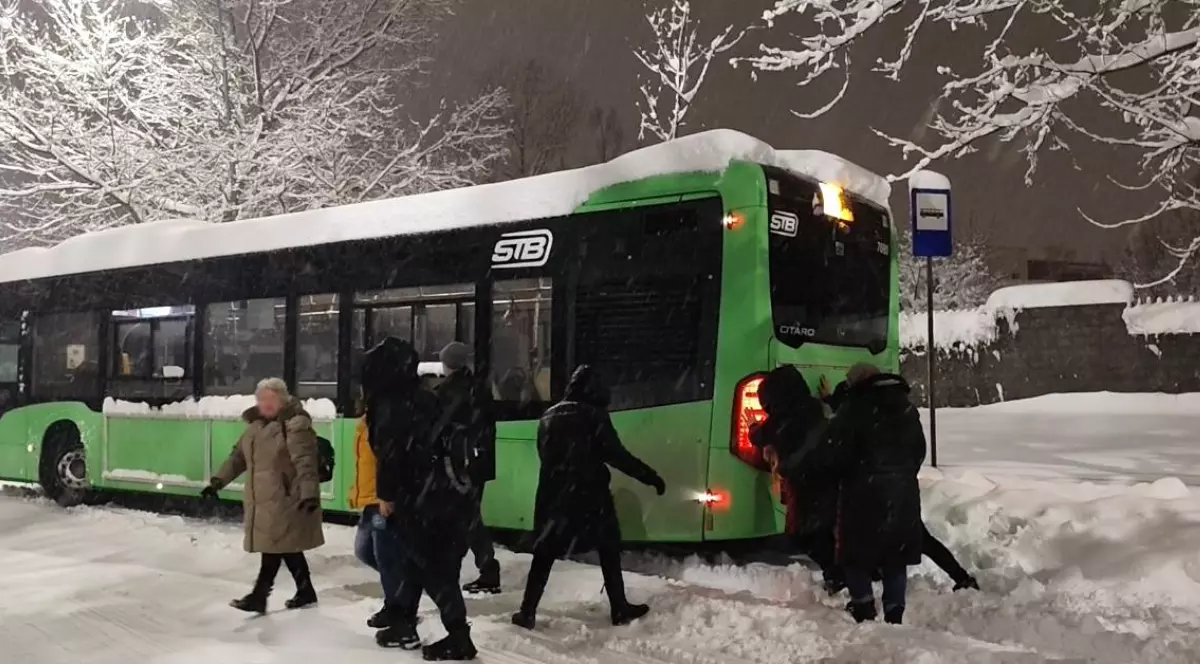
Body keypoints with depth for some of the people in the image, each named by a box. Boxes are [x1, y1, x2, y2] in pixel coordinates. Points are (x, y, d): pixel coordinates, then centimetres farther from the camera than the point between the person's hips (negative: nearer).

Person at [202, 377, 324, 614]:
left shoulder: (296, 424, -15)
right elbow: (239, 455, 21)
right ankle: (305, 592, 24)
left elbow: (305, 462, -23)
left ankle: (259, 597, 0)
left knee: (275, 547, -5)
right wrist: (219, 480, 15)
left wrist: (309, 493, -31)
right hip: (264, 499, 9)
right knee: (285, 547, 13)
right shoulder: (257, 424, 14)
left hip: (285, 499, -9)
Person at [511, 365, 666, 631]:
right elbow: (615, 455, -15)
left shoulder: (549, 417, 9)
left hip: (553, 496, 4)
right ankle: (620, 610, 13)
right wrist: (651, 477, -12)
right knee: (609, 551, 10)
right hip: (590, 495, -4)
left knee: (544, 555, 11)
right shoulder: (594, 416, -9)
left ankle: (527, 613, 8)